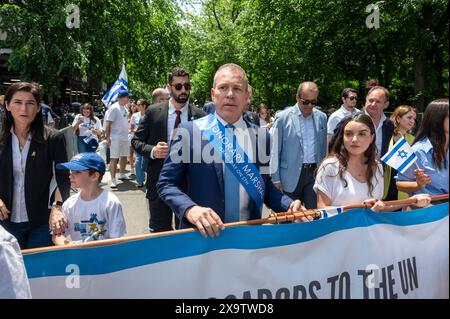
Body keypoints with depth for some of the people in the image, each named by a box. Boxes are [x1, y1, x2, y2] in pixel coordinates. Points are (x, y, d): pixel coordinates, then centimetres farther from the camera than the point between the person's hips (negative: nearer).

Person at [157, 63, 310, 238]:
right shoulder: (189, 132, -8)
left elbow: (265, 186, 9)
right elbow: (167, 183, -7)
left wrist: (289, 205, -8)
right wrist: (189, 208, -24)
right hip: (202, 235, -2)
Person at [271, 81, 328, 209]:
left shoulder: (321, 117, 6)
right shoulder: (282, 118, -6)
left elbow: (323, 147, 13)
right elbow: (275, 151, -5)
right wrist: (276, 179, -6)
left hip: (315, 173, 3)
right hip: (291, 176, -3)